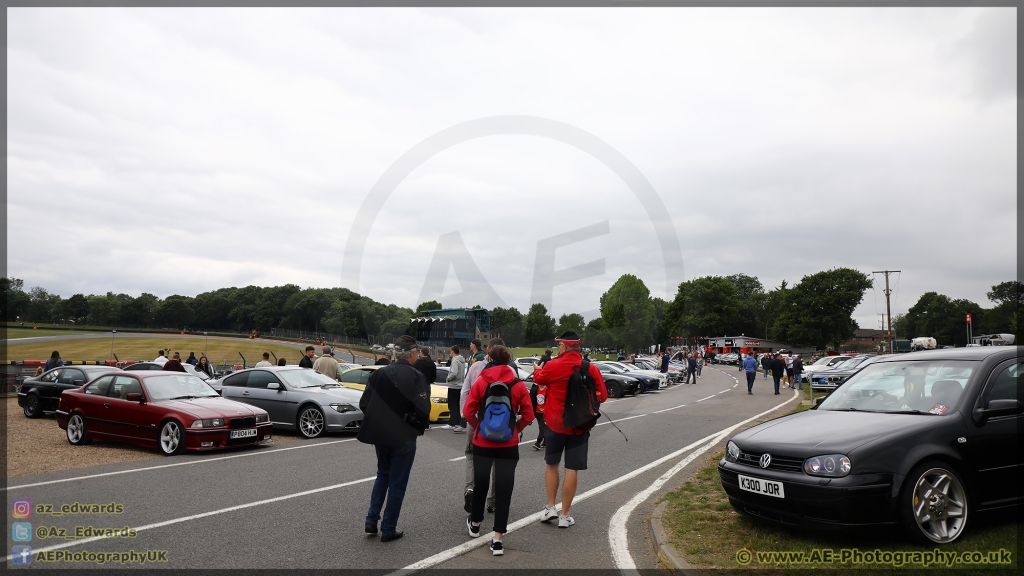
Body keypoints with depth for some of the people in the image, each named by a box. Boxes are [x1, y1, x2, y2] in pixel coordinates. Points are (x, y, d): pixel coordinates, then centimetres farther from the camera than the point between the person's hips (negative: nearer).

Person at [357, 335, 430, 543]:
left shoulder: (379, 374, 0)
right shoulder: (416, 377, -15)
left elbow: (364, 403, 2)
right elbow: (422, 409, -21)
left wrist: (378, 422, 14)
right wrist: (419, 428, -2)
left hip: (380, 435, 5)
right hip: (404, 438, -5)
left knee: (382, 475, 23)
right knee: (397, 483, 7)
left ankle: (371, 521, 19)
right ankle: (388, 529, 15)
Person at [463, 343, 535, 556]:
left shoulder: (480, 382, -6)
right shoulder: (518, 385, -5)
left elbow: (468, 413, -8)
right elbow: (528, 416, -5)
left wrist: (478, 427, 8)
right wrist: (514, 429, 9)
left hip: (482, 442, 1)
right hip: (508, 444, 0)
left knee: (480, 483, 19)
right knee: (504, 489, 4)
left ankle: (475, 524, 38)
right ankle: (497, 539, 3)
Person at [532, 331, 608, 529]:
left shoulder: (553, 366, -11)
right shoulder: (592, 369, -9)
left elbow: (539, 379, 10)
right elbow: (602, 396, -1)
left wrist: (537, 371, 33)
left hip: (556, 424, 0)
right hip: (580, 426, 1)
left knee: (552, 464, 18)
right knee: (571, 470, 5)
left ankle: (550, 508, 18)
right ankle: (564, 515, 11)